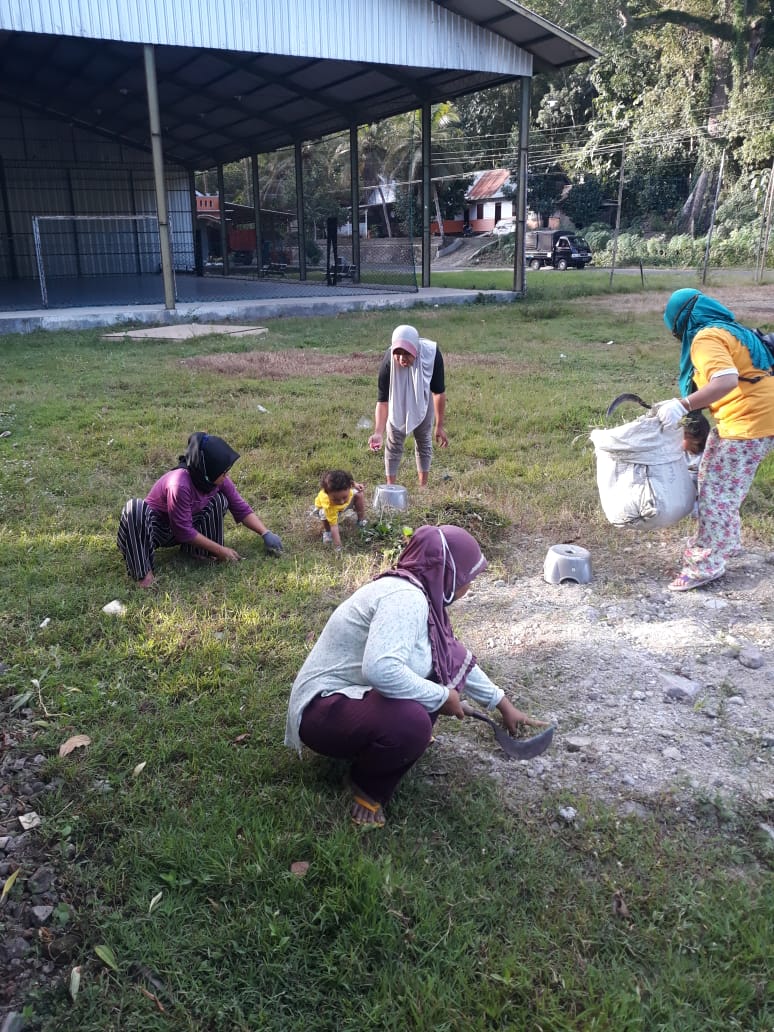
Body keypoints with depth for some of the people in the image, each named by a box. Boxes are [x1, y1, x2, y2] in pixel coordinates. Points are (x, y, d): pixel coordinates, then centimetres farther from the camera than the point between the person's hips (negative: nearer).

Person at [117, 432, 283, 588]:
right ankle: (143, 570, -30)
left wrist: (266, 534, -16)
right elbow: (184, 531, -29)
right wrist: (220, 550, -25)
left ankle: (198, 551, -7)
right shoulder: (180, 485, -36)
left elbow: (241, 509, -6)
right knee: (135, 509, -38)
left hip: (186, 524, 6)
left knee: (218, 499, -15)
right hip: (156, 527, -6)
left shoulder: (217, 479, -17)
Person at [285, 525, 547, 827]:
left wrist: (504, 705, 24)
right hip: (325, 709, -9)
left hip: (358, 692, 9)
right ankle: (368, 785, -4)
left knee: (451, 660, 2)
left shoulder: (420, 593, 5)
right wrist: (441, 696, -25)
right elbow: (380, 669, -41)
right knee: (411, 723, -35)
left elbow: (457, 660, 19)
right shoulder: (406, 597, -25)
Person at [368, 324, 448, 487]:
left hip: (422, 399, 1)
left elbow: (439, 392, -26)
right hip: (397, 401, -1)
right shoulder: (388, 362, -40)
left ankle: (423, 487, 24)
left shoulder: (432, 354, -38)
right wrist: (378, 432, -53)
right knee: (394, 443, 3)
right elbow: (382, 400, -39)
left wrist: (439, 426, -21)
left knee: (424, 441, 11)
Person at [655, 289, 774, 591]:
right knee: (719, 484, 21)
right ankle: (724, 542, 34)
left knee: (716, 491, -5)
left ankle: (705, 564, 2)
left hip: (749, 421, -10)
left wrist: (682, 405, -32)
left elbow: (726, 381, -31)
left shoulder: (706, 337, -15)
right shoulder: (726, 330, 18)